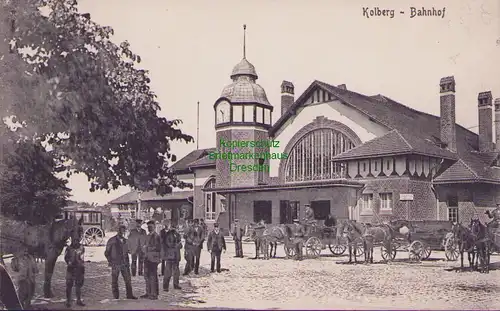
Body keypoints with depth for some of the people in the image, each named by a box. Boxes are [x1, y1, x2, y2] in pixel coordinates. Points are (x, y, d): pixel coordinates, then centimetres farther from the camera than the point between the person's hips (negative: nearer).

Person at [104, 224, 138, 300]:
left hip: (124, 264, 5)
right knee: (114, 281, 3)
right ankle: (116, 297, 11)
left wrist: (127, 262, 11)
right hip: (116, 264, -5)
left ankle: (129, 295, 11)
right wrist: (111, 262, -7)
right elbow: (106, 253, 0)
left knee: (128, 279, 3)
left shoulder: (125, 241, 12)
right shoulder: (112, 240, -4)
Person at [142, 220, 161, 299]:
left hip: (153, 259, -8)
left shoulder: (156, 236, -10)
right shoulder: (147, 236, 16)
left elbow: (158, 248, -18)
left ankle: (154, 294, 2)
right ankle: (148, 293, 22)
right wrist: (144, 248, 4)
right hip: (147, 258, 8)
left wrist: (148, 248, -17)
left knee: (153, 277, -4)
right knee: (147, 276, 13)